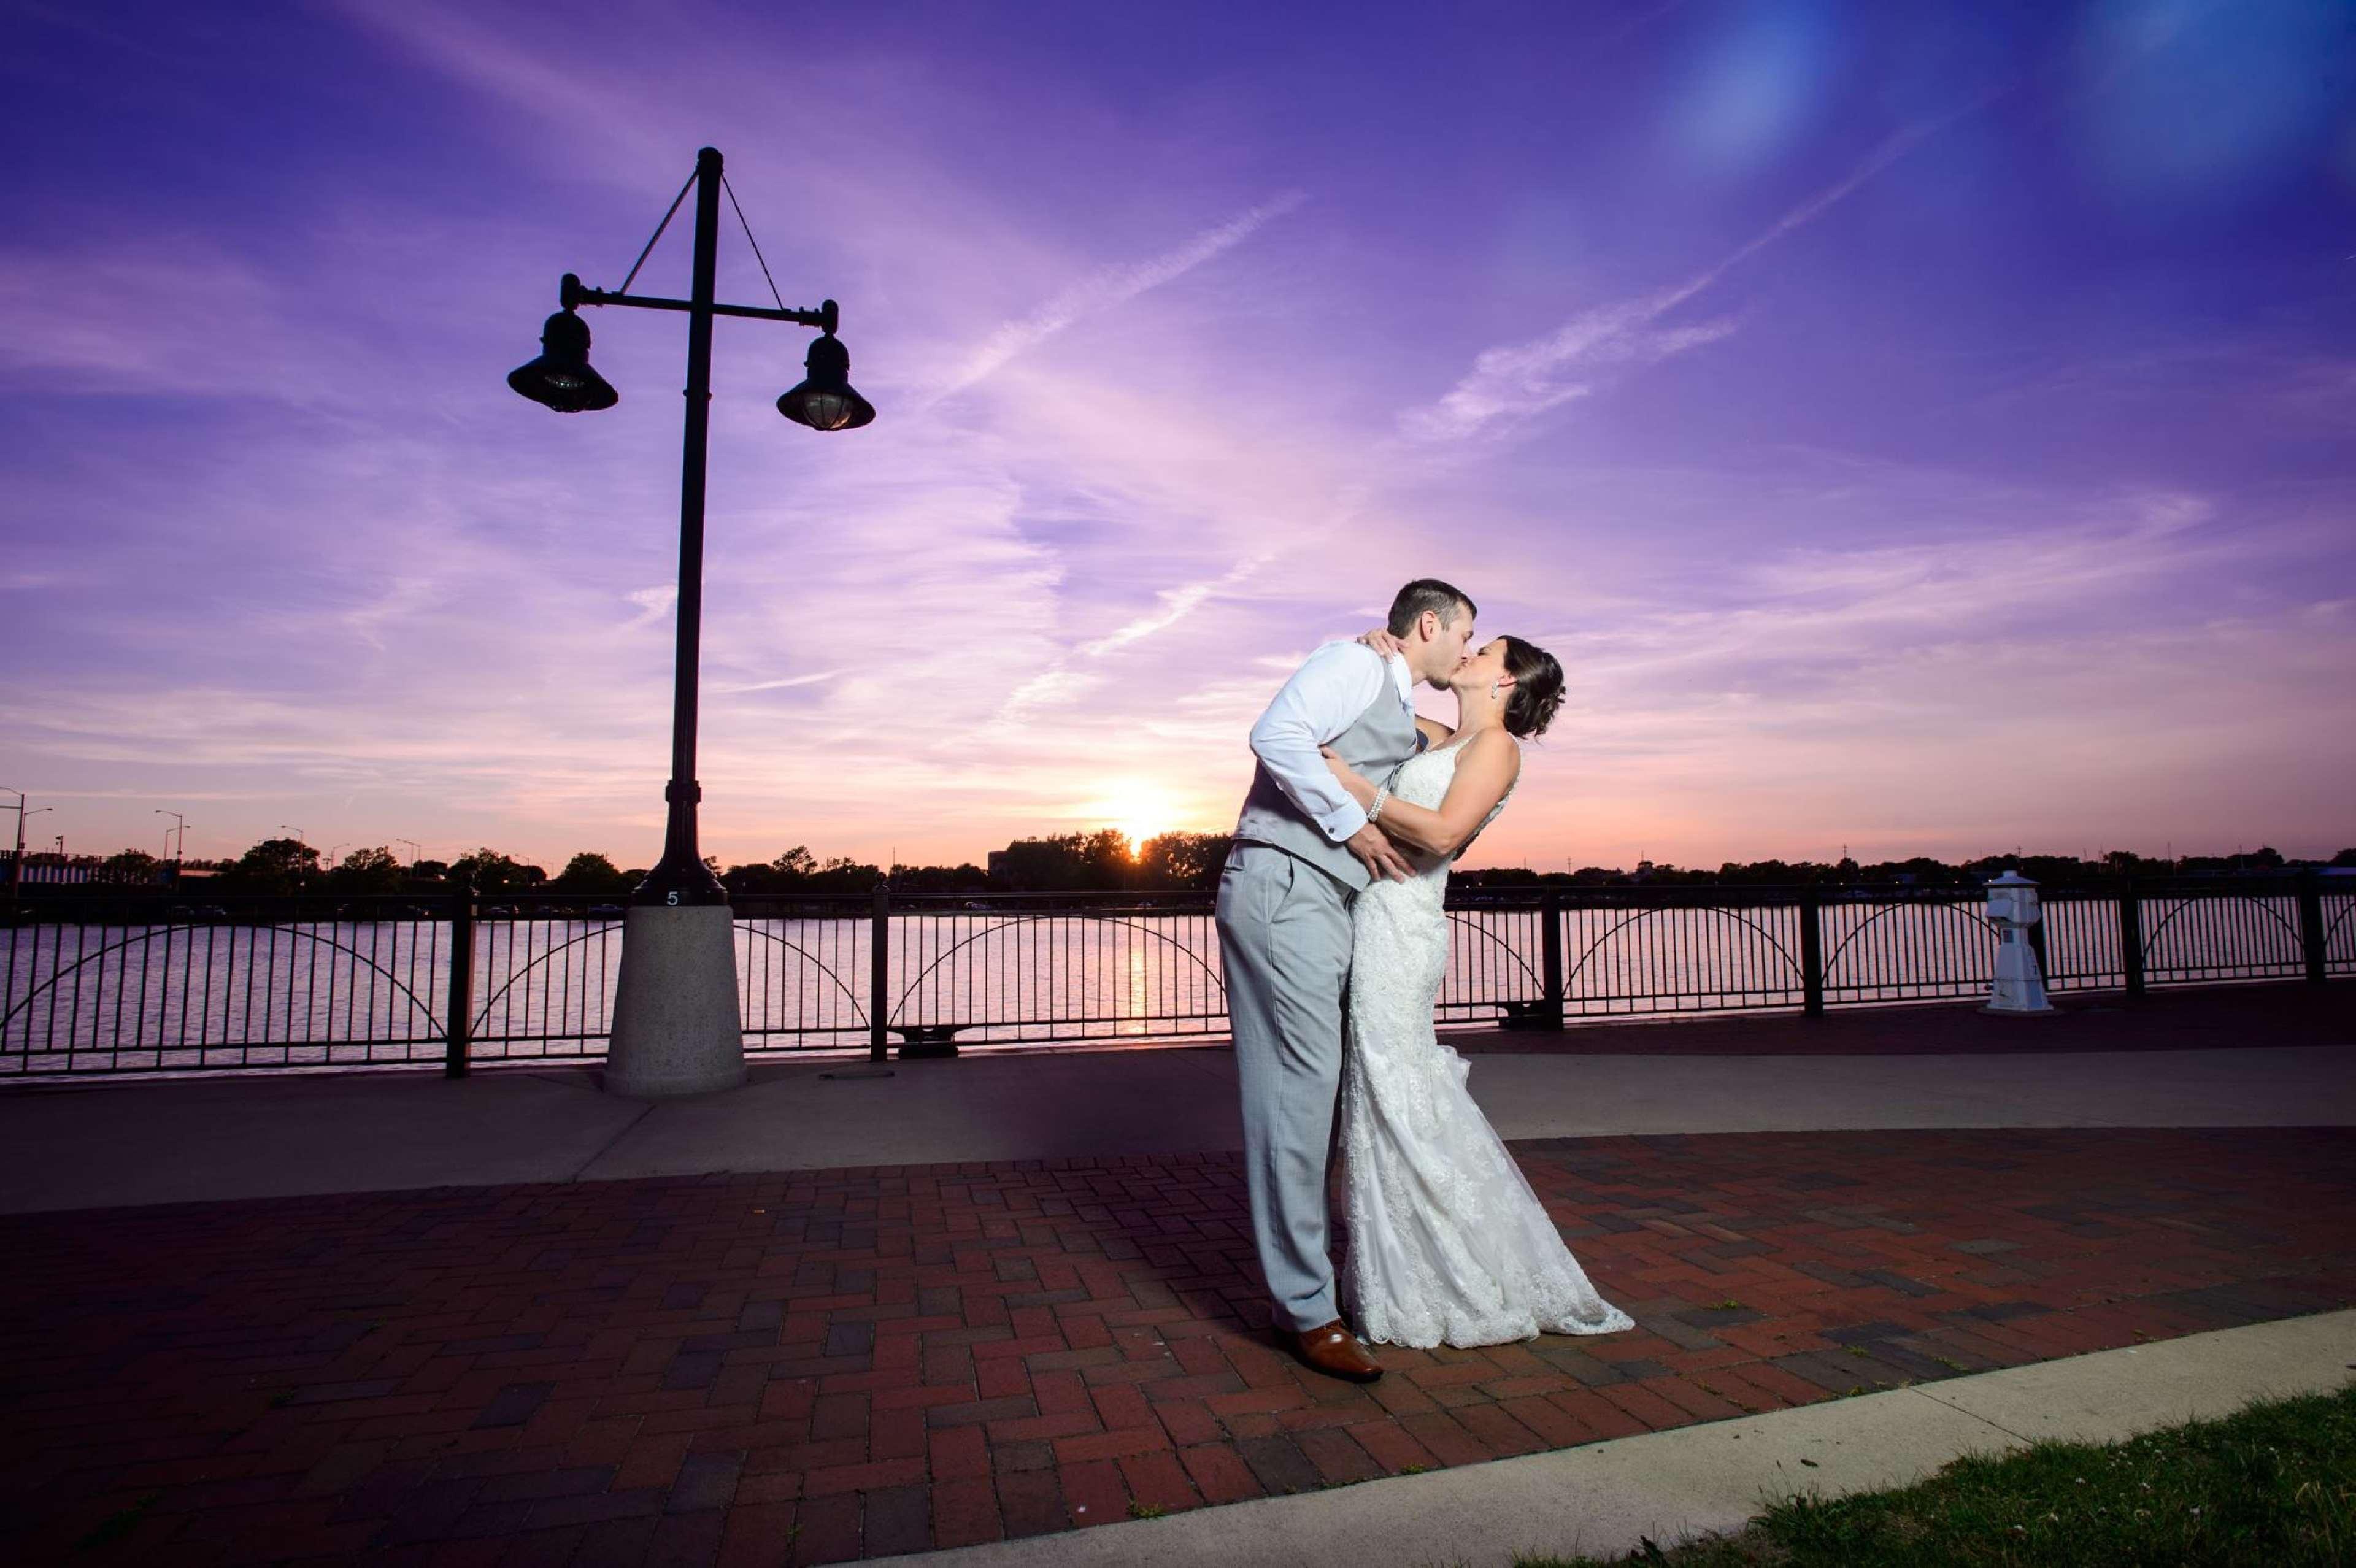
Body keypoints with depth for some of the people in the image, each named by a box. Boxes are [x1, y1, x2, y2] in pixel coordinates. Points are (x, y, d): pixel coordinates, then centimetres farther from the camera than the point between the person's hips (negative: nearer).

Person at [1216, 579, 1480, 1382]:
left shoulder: (1403, 720, 27)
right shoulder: (1355, 663, -2)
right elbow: (1277, 737, -18)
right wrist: (1352, 824, -14)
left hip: (1328, 905, 10)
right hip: (1283, 888, -10)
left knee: (1316, 1084, 11)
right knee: (1299, 1083, -9)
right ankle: (1305, 1308, -1)